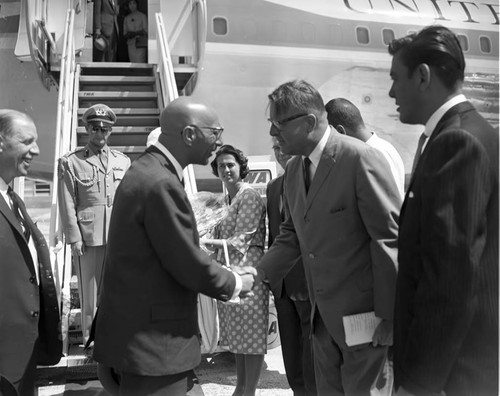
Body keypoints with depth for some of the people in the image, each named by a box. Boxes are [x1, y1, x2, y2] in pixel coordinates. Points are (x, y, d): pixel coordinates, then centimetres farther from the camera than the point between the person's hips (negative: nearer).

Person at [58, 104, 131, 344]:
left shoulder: (123, 161, 12)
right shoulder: (70, 162, 2)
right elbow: (67, 205, -2)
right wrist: (74, 239, -7)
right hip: (88, 238, -2)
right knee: (89, 292, 5)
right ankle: (89, 338, 19)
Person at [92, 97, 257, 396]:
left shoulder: (147, 169, 7)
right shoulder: (160, 183, -24)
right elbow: (189, 265, -20)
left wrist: (228, 277, 11)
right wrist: (236, 284, -3)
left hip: (139, 330, 10)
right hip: (152, 339, -10)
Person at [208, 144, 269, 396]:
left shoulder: (249, 196, -10)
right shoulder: (226, 199, 15)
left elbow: (242, 237, -16)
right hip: (227, 272, 9)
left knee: (251, 332, 0)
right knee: (236, 332, 16)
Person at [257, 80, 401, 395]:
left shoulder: (362, 159, -19)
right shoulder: (294, 169, 6)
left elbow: (391, 237, -18)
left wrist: (389, 315, -17)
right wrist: (259, 275, -2)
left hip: (363, 313, -7)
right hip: (323, 312, 7)